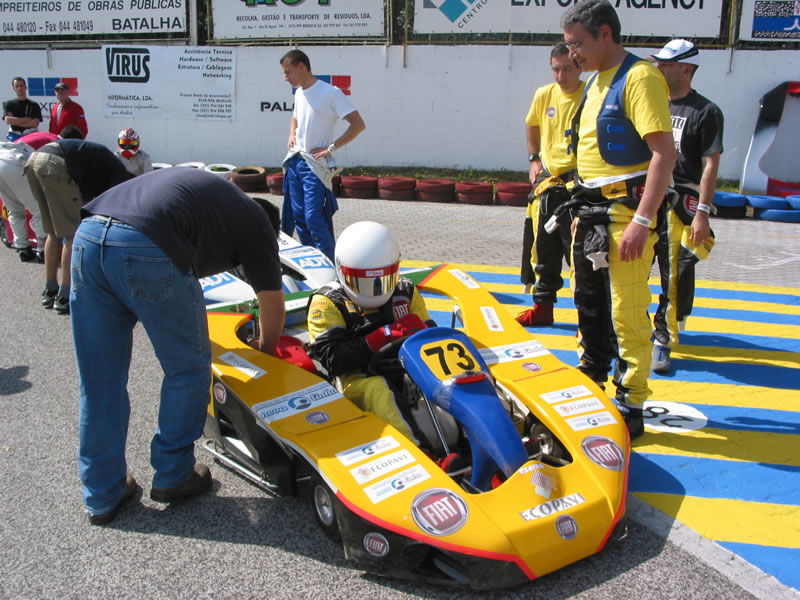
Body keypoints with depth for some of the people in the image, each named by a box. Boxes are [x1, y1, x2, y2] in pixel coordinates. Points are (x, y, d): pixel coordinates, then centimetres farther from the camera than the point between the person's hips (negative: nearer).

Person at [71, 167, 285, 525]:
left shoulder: (205, 191, 38)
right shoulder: (255, 219, 20)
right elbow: (272, 302, 22)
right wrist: (266, 349, 43)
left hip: (86, 239, 8)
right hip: (148, 249, -7)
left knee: (99, 382, 17)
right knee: (188, 368, 15)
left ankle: (102, 496, 28)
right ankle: (173, 475, 28)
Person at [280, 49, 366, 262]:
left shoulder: (330, 93, -10)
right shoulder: (299, 93, 13)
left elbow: (358, 124, -13)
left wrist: (331, 148, -14)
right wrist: (291, 135, 14)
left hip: (315, 165, -7)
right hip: (294, 162, 8)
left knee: (314, 219, -12)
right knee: (298, 218, 8)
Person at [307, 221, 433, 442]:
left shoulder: (406, 292, 16)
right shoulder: (328, 303, 4)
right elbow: (331, 360, -7)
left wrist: (420, 331, -8)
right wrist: (379, 339, -17)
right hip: (360, 379, -4)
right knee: (379, 390, -36)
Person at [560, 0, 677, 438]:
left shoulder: (639, 77, -12)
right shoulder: (595, 81, 16)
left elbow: (665, 153, -20)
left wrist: (642, 222, -24)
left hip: (625, 211, -9)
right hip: (588, 209, 10)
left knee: (627, 313, -6)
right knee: (588, 304, 18)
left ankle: (631, 408, 6)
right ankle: (588, 384, 34)